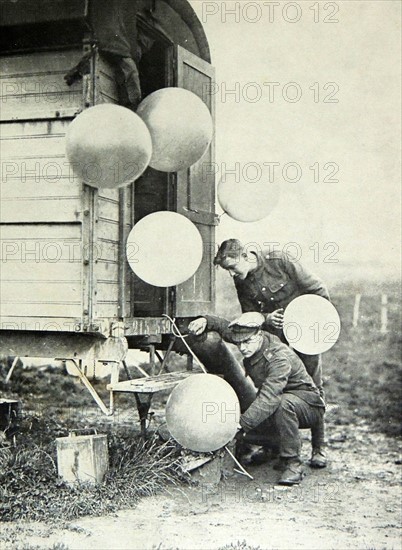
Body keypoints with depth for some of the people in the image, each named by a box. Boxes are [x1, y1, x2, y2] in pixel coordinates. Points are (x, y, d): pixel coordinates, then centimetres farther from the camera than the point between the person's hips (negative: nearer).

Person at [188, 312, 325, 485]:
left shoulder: (279, 357, -32)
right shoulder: (252, 344, -8)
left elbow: (268, 399, -44)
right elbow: (225, 326, 8)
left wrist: (242, 424, -50)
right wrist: (205, 320, -12)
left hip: (308, 404, -8)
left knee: (283, 403, -41)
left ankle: (292, 464, -28)